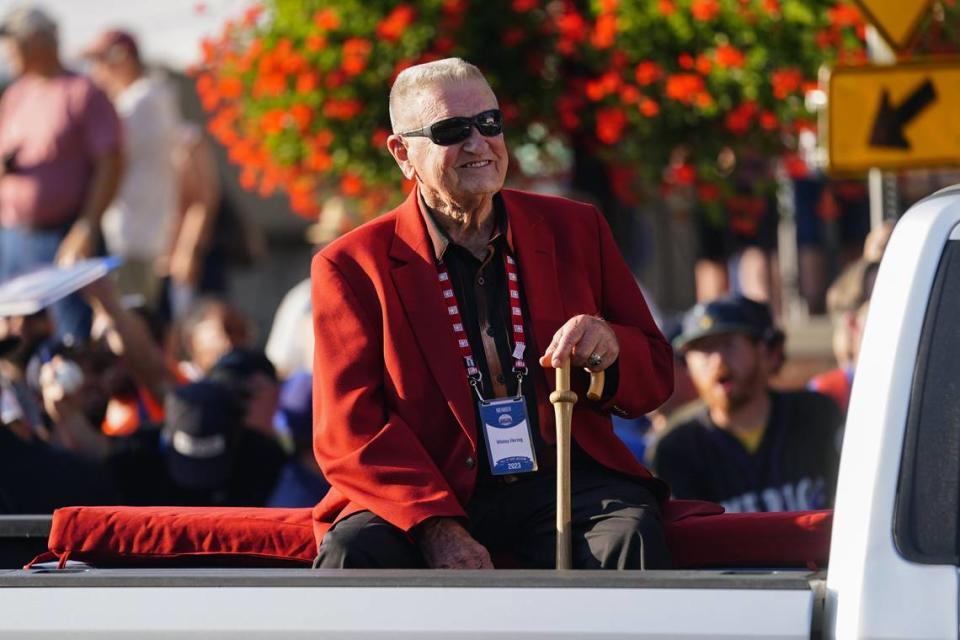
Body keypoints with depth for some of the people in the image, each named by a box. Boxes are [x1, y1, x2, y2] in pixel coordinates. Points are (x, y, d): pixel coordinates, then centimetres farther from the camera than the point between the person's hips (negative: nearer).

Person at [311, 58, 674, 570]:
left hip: (566, 487, 2)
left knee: (631, 535, -31)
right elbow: (349, 431, -2)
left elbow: (654, 377, 18)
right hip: (430, 496, -2)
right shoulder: (352, 267, 6)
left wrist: (609, 349, -9)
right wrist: (435, 527, -19)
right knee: (351, 555, -32)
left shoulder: (575, 230, 15)